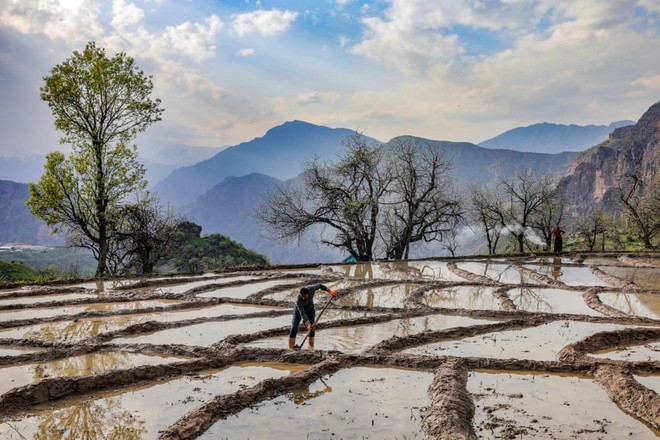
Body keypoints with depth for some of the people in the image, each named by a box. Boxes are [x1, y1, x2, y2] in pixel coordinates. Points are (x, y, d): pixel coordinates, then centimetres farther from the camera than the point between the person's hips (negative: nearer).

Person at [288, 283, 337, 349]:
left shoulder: (311, 289, -32)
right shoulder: (298, 300, -39)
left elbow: (320, 286, -11)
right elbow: (302, 313, -39)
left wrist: (330, 291, -14)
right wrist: (308, 324, -47)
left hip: (310, 309, 3)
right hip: (299, 310, -3)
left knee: (312, 328, -4)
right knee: (294, 328, -15)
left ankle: (311, 347, 4)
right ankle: (291, 348, -15)